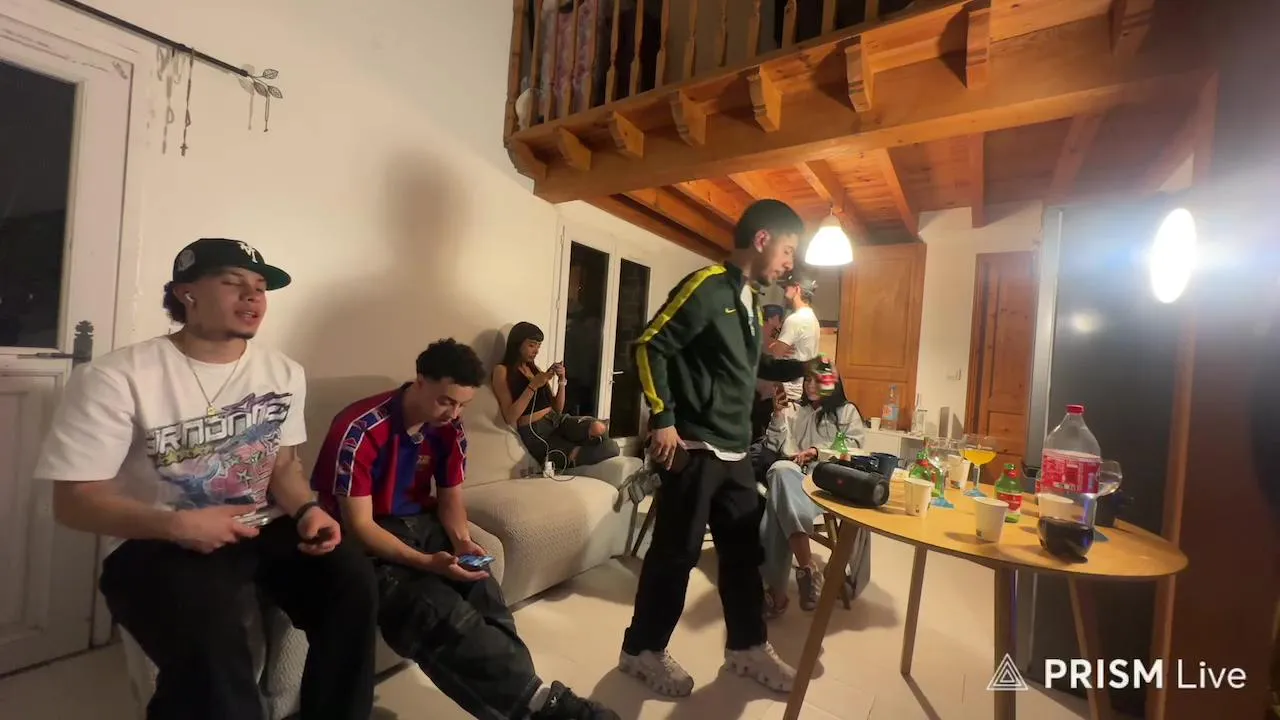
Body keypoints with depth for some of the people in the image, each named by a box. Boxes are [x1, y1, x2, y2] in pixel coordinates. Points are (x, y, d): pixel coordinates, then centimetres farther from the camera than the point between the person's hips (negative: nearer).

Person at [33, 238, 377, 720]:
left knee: (353, 585, -18)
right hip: (160, 544, -3)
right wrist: (176, 524, -25)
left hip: (264, 529, 4)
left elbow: (283, 463, 9)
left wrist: (307, 510, -10)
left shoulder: (285, 373, 4)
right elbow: (73, 501, -9)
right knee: (210, 645, -33)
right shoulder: (116, 378, -12)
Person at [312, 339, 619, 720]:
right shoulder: (360, 431, -24)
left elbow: (450, 498, 4)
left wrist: (462, 541, -17)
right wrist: (426, 562, -34)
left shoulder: (449, 430, -5)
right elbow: (358, 525, -22)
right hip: (364, 542, -5)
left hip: (420, 523, 6)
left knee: (482, 593, -22)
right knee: (437, 609, -30)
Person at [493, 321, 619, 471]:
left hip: (556, 421, 6)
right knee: (611, 448, -19)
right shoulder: (502, 370, -1)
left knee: (598, 428, -28)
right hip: (534, 432, -6)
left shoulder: (535, 368, 18)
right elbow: (510, 418, -11)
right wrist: (533, 385, -16)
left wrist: (561, 381, 0)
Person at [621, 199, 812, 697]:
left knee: (743, 550, 18)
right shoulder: (707, 286, -12)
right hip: (694, 449, -9)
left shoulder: (750, 301, 15)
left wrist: (801, 367, 13)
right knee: (675, 552, 4)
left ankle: (747, 647, 37)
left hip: (734, 452, 9)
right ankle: (642, 651, 26)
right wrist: (663, 419, -19)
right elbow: (650, 347, -16)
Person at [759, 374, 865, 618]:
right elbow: (773, 448, 17)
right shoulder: (794, 411, 27)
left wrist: (817, 451, -7)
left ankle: (777, 589, -36)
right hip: (794, 473, 3)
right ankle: (807, 567, -38)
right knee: (780, 470, -39)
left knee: (780, 506, -36)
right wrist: (778, 415, 5)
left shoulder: (847, 411, 22)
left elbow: (853, 445, 6)